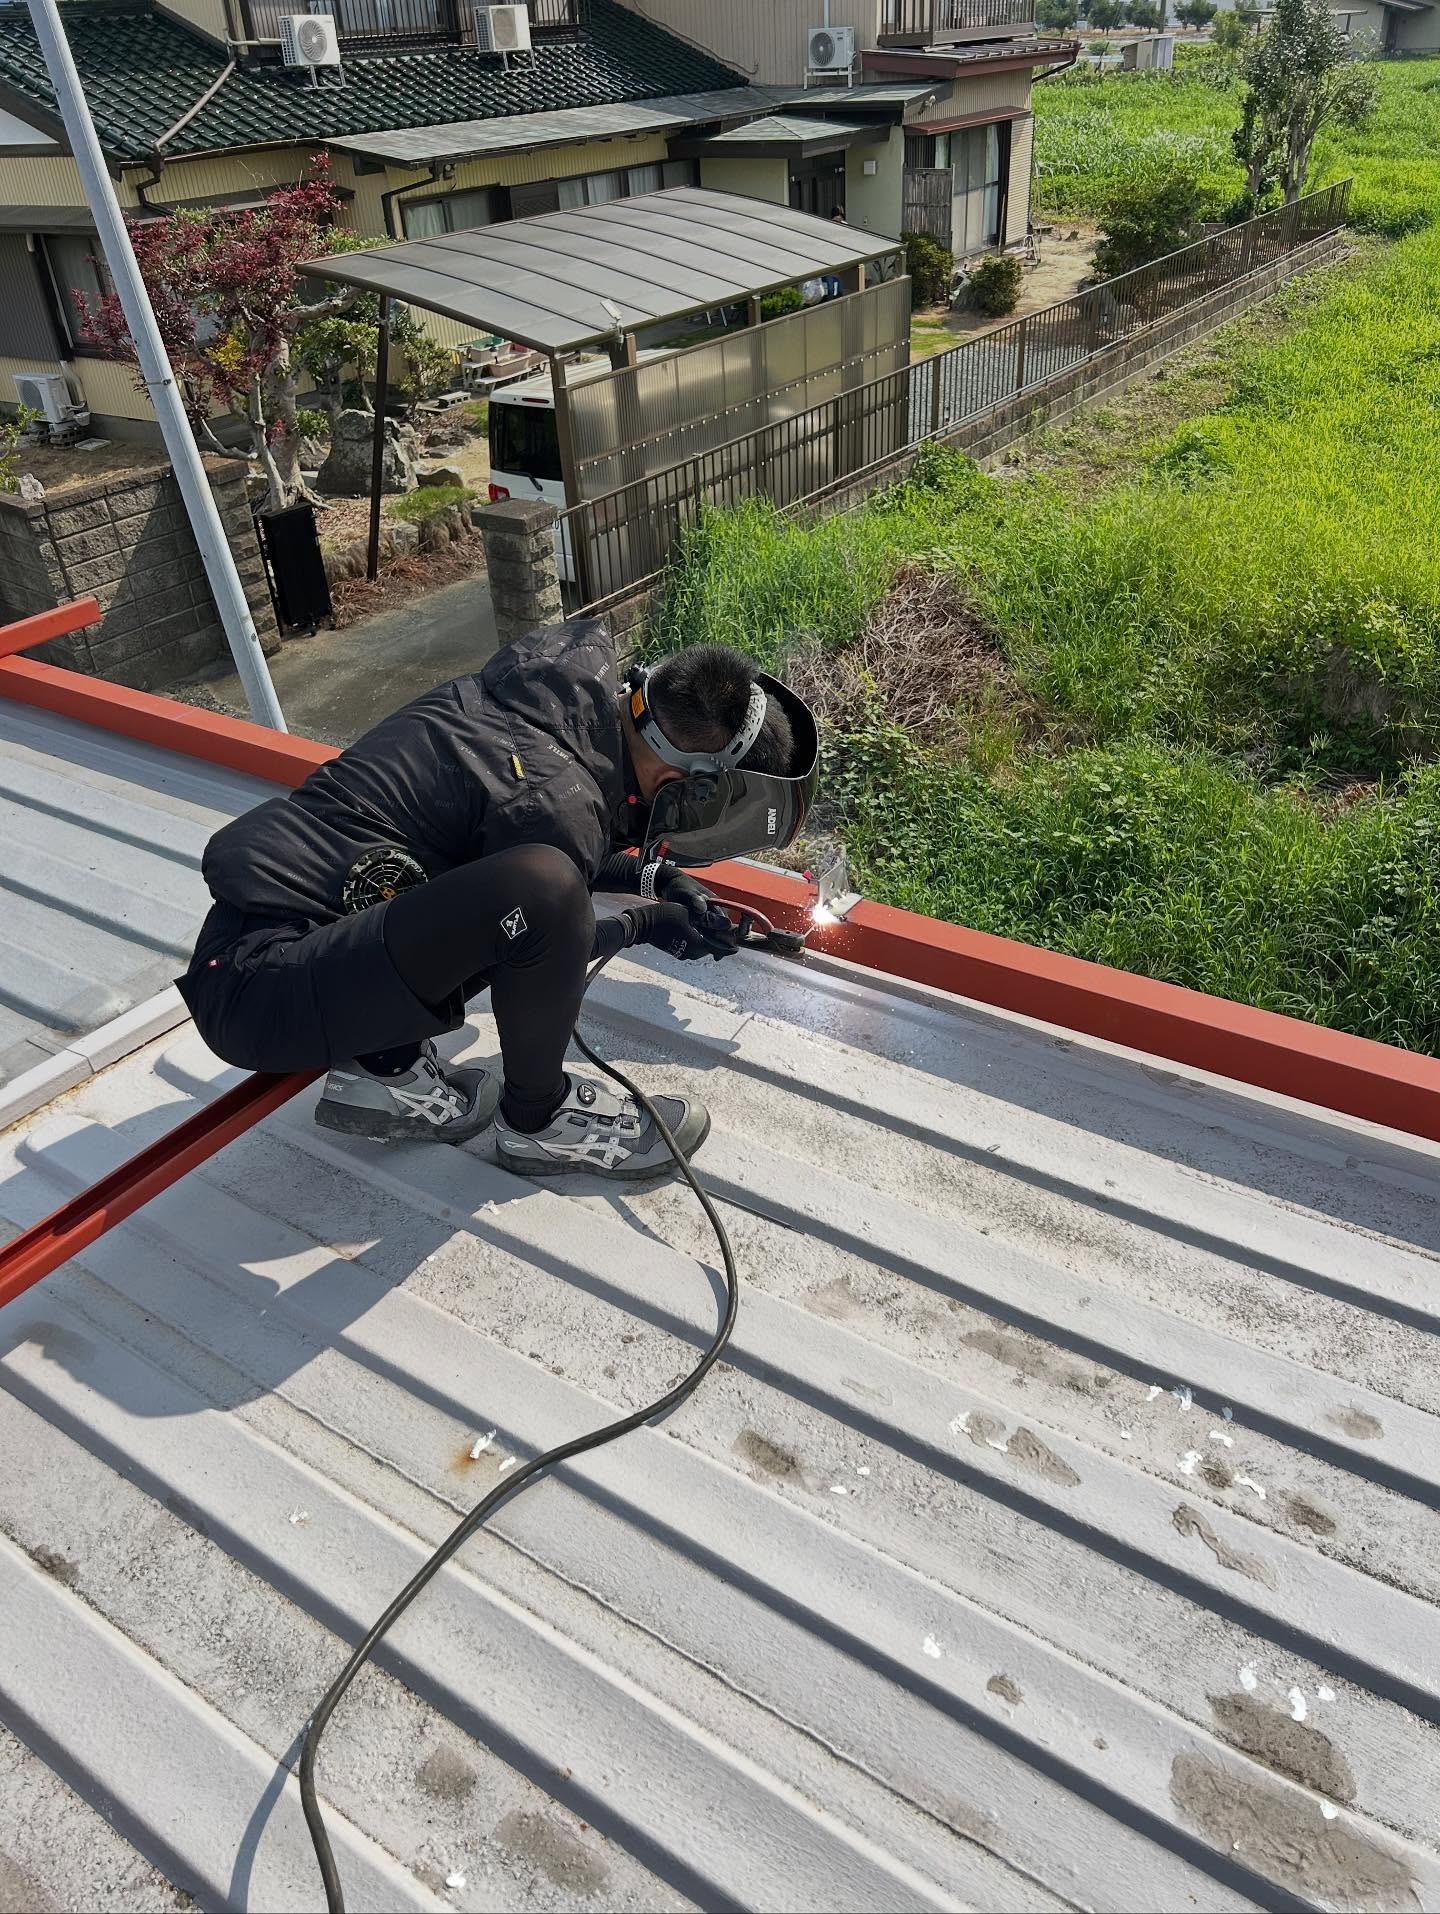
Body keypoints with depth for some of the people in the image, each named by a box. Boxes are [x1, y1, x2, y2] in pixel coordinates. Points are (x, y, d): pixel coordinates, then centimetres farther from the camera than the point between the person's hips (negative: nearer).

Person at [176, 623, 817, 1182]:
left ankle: (385, 1070, 12)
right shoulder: (558, 802, -24)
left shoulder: (576, 678, 1)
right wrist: (645, 922, 10)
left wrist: (651, 876, 17)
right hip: (255, 984, -9)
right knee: (542, 891, -30)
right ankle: (536, 1119, -2)